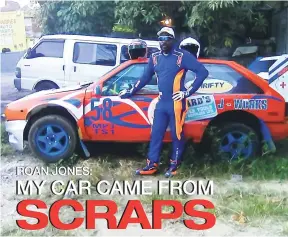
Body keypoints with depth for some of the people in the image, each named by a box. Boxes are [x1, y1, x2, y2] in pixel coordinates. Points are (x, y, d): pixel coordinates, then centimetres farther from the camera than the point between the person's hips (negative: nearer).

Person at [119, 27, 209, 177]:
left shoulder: (182, 56, -7)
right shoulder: (155, 57, 9)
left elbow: (202, 72, -10)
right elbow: (145, 78, 20)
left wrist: (188, 92, -13)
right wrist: (130, 91, 20)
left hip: (176, 103, -5)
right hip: (161, 103, 6)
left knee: (177, 135, 4)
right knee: (156, 134, 7)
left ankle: (174, 165, 17)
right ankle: (152, 165, 15)